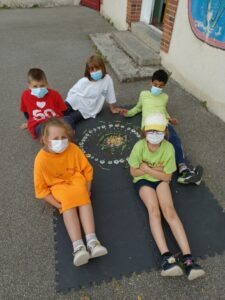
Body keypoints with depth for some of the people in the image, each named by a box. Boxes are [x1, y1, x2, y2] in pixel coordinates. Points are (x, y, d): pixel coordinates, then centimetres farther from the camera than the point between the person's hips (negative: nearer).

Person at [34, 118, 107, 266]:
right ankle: (78, 246, -38)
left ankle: (92, 240, -35)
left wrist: (87, 189, -7)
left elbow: (87, 169, -1)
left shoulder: (73, 149, -15)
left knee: (83, 199, -29)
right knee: (68, 204, -31)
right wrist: (56, 203, -16)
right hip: (57, 186, -1)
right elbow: (40, 187, -10)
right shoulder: (41, 159, -19)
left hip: (76, 180, 2)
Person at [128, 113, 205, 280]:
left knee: (169, 210, -24)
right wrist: (156, 169, -15)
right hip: (143, 180, 0)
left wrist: (147, 169, -19)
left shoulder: (168, 148, -18)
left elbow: (167, 176, -13)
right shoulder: (139, 146, -20)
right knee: (154, 210, -27)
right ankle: (167, 256, -35)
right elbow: (134, 172, -11)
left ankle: (188, 258, -29)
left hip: (160, 179, 1)